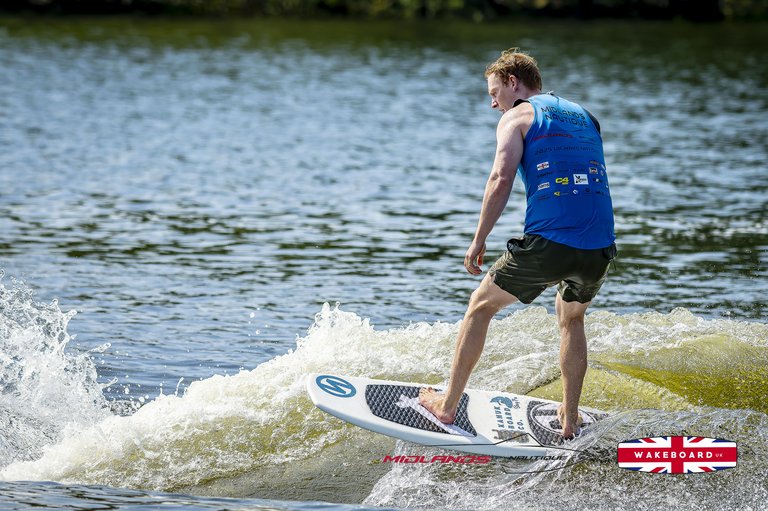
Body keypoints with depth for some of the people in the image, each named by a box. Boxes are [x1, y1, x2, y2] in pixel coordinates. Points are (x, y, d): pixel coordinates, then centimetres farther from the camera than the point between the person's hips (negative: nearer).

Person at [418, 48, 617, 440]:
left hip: (548, 244, -5)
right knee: (572, 318, 32)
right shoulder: (585, 117, 24)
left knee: (481, 305, 17)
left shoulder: (518, 116, 5)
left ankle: (447, 406, 21)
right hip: (600, 248, 5)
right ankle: (570, 420, 28)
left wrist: (478, 242, -4)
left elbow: (501, 179, -9)